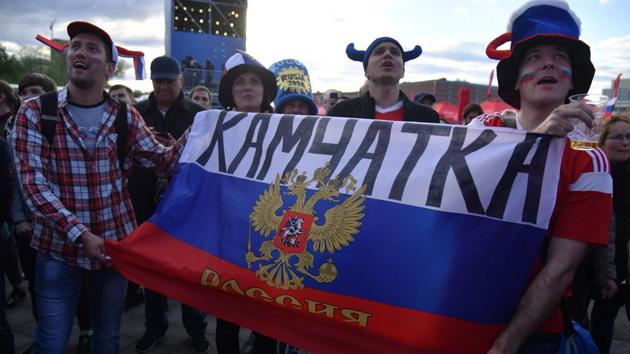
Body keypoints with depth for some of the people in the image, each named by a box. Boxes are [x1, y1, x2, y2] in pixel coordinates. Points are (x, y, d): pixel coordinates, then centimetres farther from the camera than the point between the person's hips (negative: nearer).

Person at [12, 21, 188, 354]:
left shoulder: (125, 116, 1)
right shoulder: (35, 112, -7)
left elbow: (163, 159, -1)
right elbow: (33, 183, -13)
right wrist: (78, 234, -21)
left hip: (115, 243, 2)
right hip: (58, 247, -2)